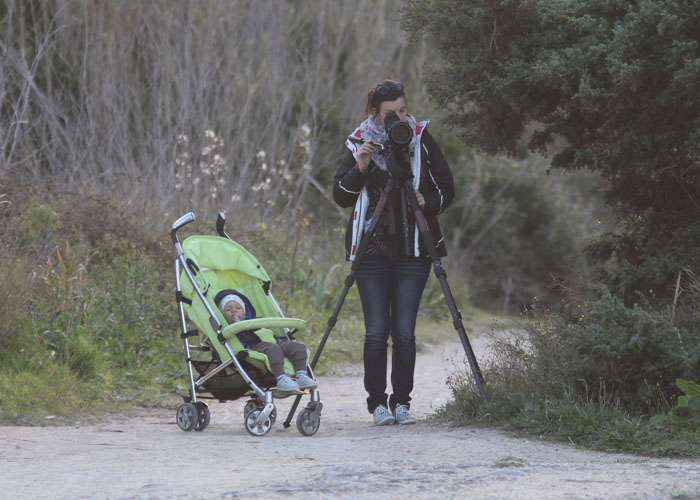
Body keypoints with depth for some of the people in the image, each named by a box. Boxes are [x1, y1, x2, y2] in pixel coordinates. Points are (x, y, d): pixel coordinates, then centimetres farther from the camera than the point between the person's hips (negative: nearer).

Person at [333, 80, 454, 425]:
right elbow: (340, 197, 2)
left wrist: (427, 203, -13)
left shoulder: (421, 140, 4)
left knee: (404, 331, -3)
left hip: (412, 250, 0)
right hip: (372, 250, 0)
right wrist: (359, 169, -14)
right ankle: (377, 403, 4)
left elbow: (447, 190, 7)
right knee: (376, 330, -3)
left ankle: (401, 403, 4)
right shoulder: (359, 143, 4)